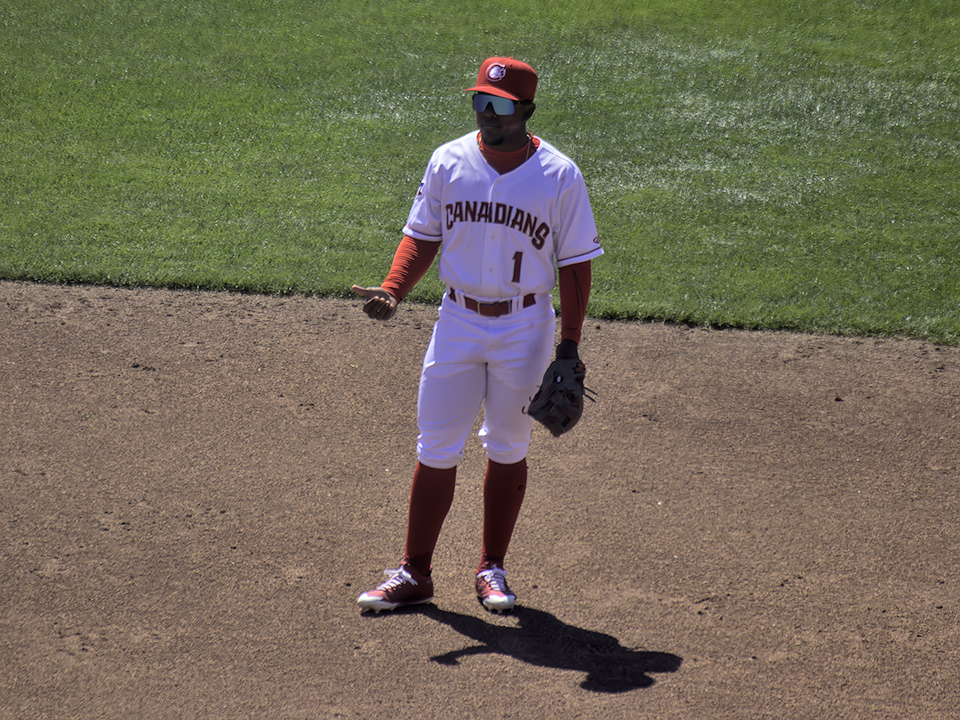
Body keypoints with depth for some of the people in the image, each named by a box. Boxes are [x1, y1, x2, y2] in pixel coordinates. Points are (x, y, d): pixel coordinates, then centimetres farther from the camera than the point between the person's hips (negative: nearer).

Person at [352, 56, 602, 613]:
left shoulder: (559, 175, -8)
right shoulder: (448, 162, -2)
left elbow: (575, 263, -4)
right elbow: (422, 236, 6)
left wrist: (569, 345, -8)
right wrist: (391, 292, -11)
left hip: (525, 327, -2)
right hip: (458, 321, 2)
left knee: (508, 450, 8)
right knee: (437, 451, 2)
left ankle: (493, 569, 22)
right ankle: (415, 573, 9)